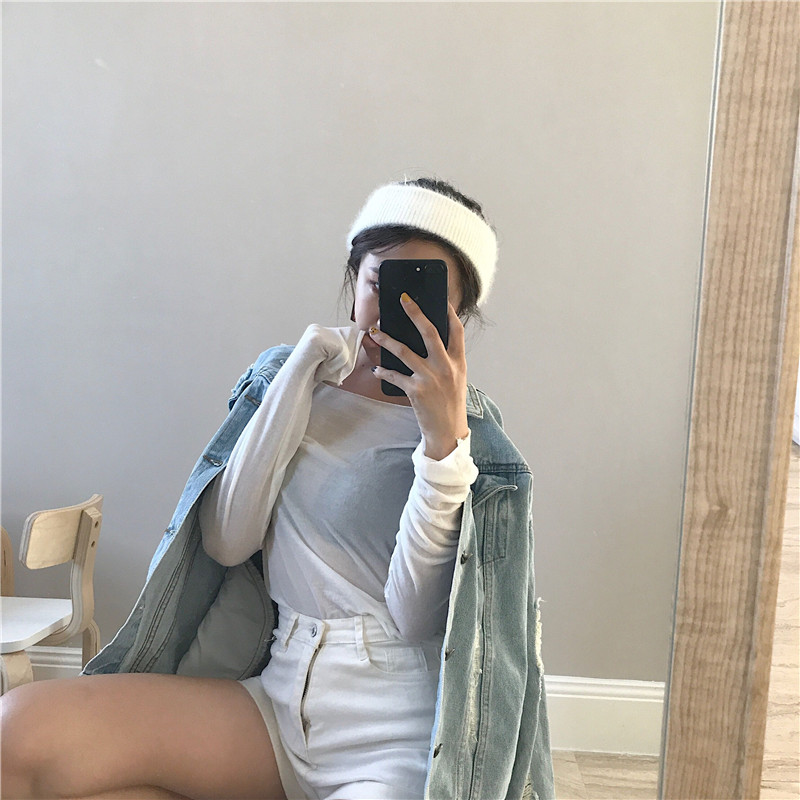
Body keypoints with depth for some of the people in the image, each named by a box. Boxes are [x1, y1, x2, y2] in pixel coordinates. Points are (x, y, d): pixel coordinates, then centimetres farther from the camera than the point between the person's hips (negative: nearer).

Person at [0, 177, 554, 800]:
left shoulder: (471, 434, -2)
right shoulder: (287, 374, 7)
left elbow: (414, 618, -13)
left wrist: (443, 438, -21)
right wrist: (299, 377, -9)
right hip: (278, 696, 4)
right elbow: (227, 542, -5)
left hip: (397, 732, -3)